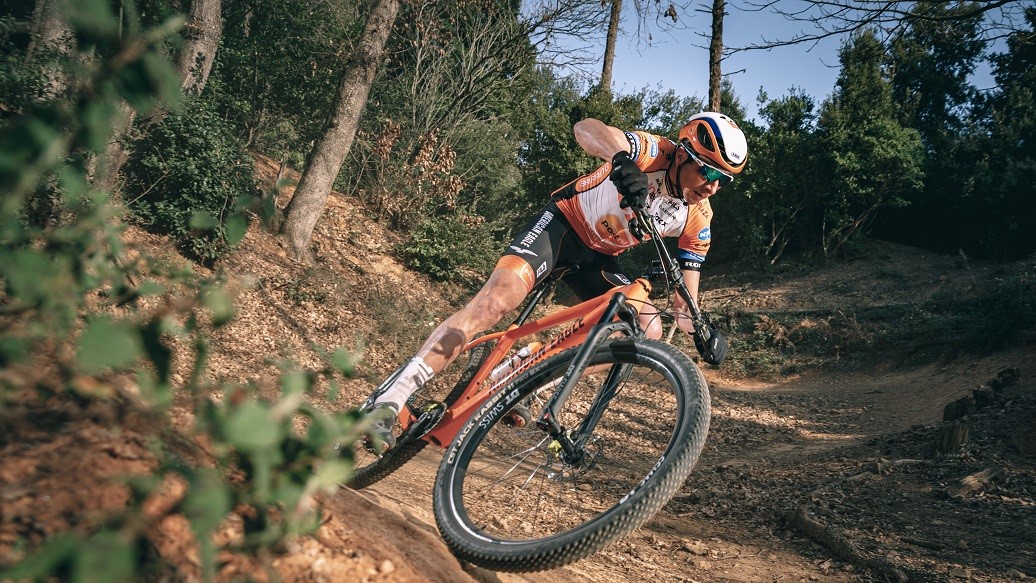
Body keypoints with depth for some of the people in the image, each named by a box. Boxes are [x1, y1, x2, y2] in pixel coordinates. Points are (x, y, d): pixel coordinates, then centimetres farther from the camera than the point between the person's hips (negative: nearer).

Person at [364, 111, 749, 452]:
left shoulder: (699, 220, -6)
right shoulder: (656, 153, -22)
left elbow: (686, 296, -1)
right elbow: (584, 128, -40)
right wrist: (621, 159, -58)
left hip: (597, 257, 7)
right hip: (563, 223, -7)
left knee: (648, 330, -10)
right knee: (500, 297, -29)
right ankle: (389, 402, -31)